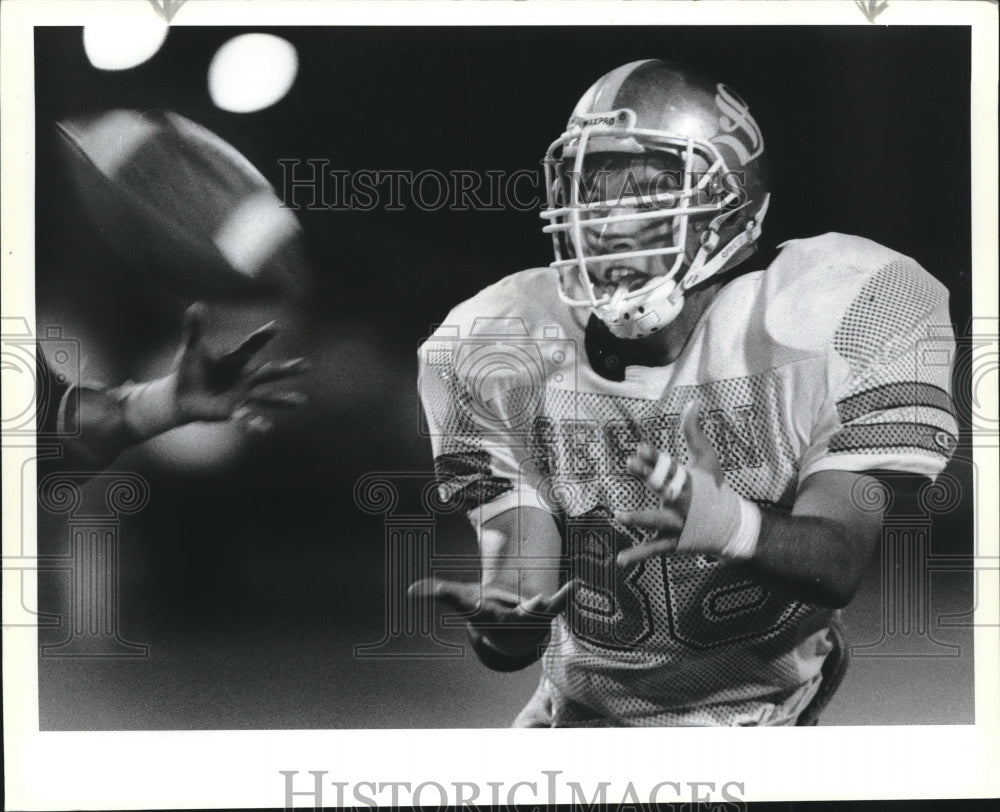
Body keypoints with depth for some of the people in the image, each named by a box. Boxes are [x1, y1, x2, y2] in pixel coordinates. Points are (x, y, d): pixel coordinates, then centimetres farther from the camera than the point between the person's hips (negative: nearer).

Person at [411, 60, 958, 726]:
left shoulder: (837, 318, -12)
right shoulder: (499, 355, -5)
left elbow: (843, 563, -18)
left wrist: (726, 524, -40)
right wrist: (500, 618, -33)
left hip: (783, 710, -2)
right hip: (589, 713, 3)